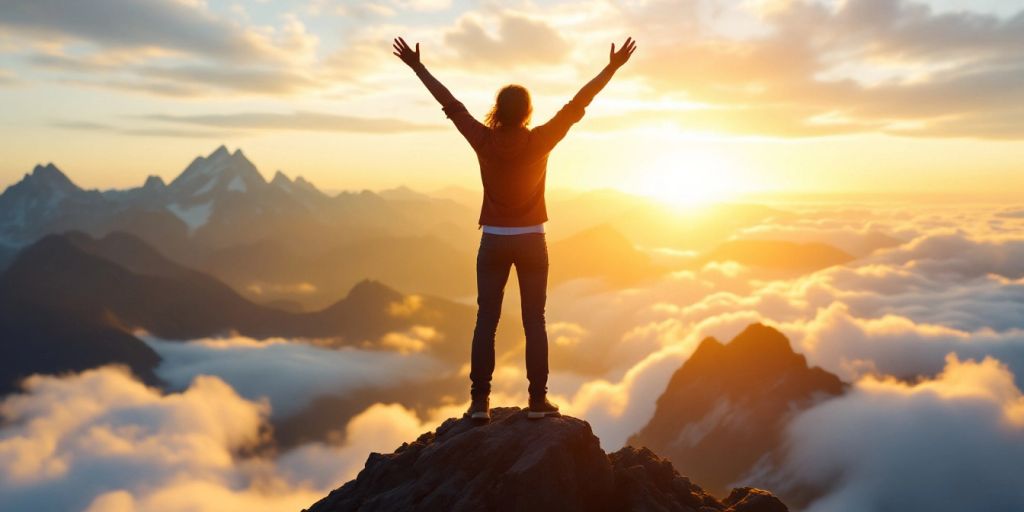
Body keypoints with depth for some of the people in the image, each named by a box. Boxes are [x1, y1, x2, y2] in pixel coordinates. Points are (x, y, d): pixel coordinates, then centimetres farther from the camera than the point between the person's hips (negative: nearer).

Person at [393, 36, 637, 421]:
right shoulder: (540, 141, -10)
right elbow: (578, 104, -6)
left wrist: (417, 66, 10)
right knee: (534, 321, 4)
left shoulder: (484, 141, -7)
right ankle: (538, 400, 6)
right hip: (531, 241, -1)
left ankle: (480, 401, 4)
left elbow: (449, 103, 0)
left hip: (493, 241, 1)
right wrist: (612, 67, 1)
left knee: (486, 320, 4)